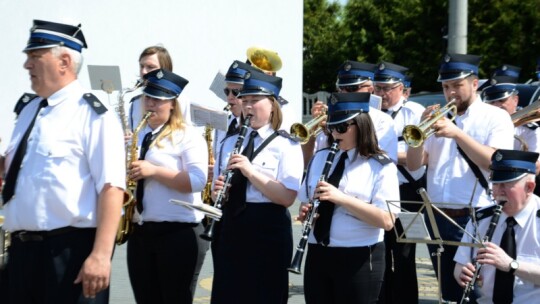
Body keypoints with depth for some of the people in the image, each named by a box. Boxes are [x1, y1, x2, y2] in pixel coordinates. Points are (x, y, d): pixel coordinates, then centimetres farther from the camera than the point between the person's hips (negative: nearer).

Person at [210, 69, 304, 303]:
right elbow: (218, 195, 15)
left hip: (269, 231, -5)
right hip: (231, 229, 5)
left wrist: (250, 171, -23)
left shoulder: (286, 145, -4)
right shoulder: (230, 143, 13)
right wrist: (218, 191, -8)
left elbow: (287, 198, -16)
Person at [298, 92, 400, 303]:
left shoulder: (381, 167, -7)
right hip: (318, 255, 5)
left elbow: (387, 220, -17)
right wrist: (305, 211, -6)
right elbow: (305, 200, 19)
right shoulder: (320, 158, 10)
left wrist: (340, 198, -24)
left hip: (359, 259, -5)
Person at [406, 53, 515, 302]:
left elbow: (496, 163, -17)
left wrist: (457, 133, -24)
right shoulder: (438, 116, 13)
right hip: (437, 219, 5)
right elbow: (413, 165, 7)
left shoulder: (496, 118, -1)